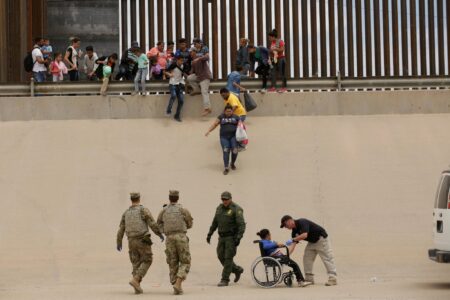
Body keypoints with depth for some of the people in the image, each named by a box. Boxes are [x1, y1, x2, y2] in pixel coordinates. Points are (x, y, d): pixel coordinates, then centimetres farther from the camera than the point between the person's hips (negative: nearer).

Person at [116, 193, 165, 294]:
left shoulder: (126, 213, 9)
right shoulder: (144, 210, -7)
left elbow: (121, 229, 11)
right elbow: (153, 224, -12)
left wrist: (119, 243, 20)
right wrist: (160, 234, 2)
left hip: (132, 241, 5)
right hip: (142, 240, -5)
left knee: (136, 264, 11)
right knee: (147, 261, 5)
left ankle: (137, 287, 1)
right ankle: (135, 280, -14)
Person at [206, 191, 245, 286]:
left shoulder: (236, 209, -12)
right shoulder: (219, 208, 10)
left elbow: (241, 224, -18)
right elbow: (215, 223, 19)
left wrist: (239, 237, -27)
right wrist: (209, 234, 14)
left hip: (232, 237, -7)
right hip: (222, 237, 7)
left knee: (228, 258, -8)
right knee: (221, 256, 6)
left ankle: (225, 280, -3)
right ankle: (237, 270, 25)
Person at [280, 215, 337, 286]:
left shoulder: (302, 222, -23)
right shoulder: (294, 230, 3)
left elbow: (304, 235, -38)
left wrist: (292, 240, -34)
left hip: (321, 238, -9)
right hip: (311, 242, 9)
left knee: (327, 258, -10)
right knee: (306, 259, 3)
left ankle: (333, 278, -13)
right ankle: (309, 279, 6)